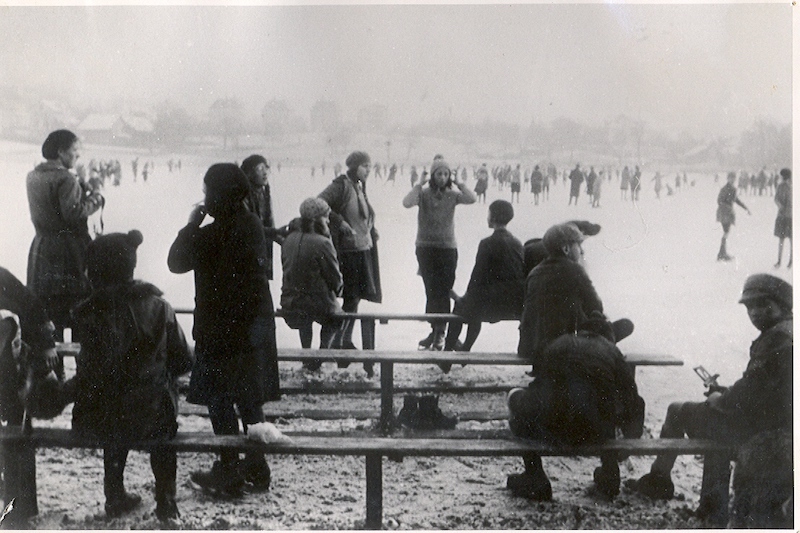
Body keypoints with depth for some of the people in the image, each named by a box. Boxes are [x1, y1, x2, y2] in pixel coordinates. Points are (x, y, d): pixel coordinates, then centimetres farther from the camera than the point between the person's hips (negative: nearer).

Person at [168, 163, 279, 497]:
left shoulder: (212, 234, -19)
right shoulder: (253, 225, 3)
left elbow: (176, 262, -9)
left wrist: (192, 223, -3)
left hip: (221, 330, -7)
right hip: (255, 326, 7)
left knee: (219, 400, 4)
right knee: (248, 397, 16)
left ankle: (229, 474, 9)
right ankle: (256, 469, 24)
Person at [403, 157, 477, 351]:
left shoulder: (452, 195, 4)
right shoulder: (423, 193, 0)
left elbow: (472, 199, -13)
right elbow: (407, 203, -18)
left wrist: (459, 183, -8)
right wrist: (419, 184, -13)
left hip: (448, 247, 0)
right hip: (426, 247, 0)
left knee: (443, 291, -1)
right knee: (432, 290, 3)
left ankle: (439, 332, 5)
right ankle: (436, 331, 13)